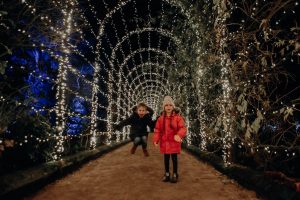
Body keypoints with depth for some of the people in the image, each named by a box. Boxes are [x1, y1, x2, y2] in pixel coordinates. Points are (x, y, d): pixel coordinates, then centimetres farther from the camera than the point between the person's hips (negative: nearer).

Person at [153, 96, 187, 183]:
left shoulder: (177, 117, -8)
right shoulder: (160, 118, 1)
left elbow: (183, 128, -14)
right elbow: (157, 130, 1)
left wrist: (179, 135, -33)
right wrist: (156, 140, -11)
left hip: (174, 142, -3)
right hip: (164, 143, 3)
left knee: (174, 158, 7)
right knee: (166, 159, 14)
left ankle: (175, 175, 23)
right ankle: (167, 174, 30)